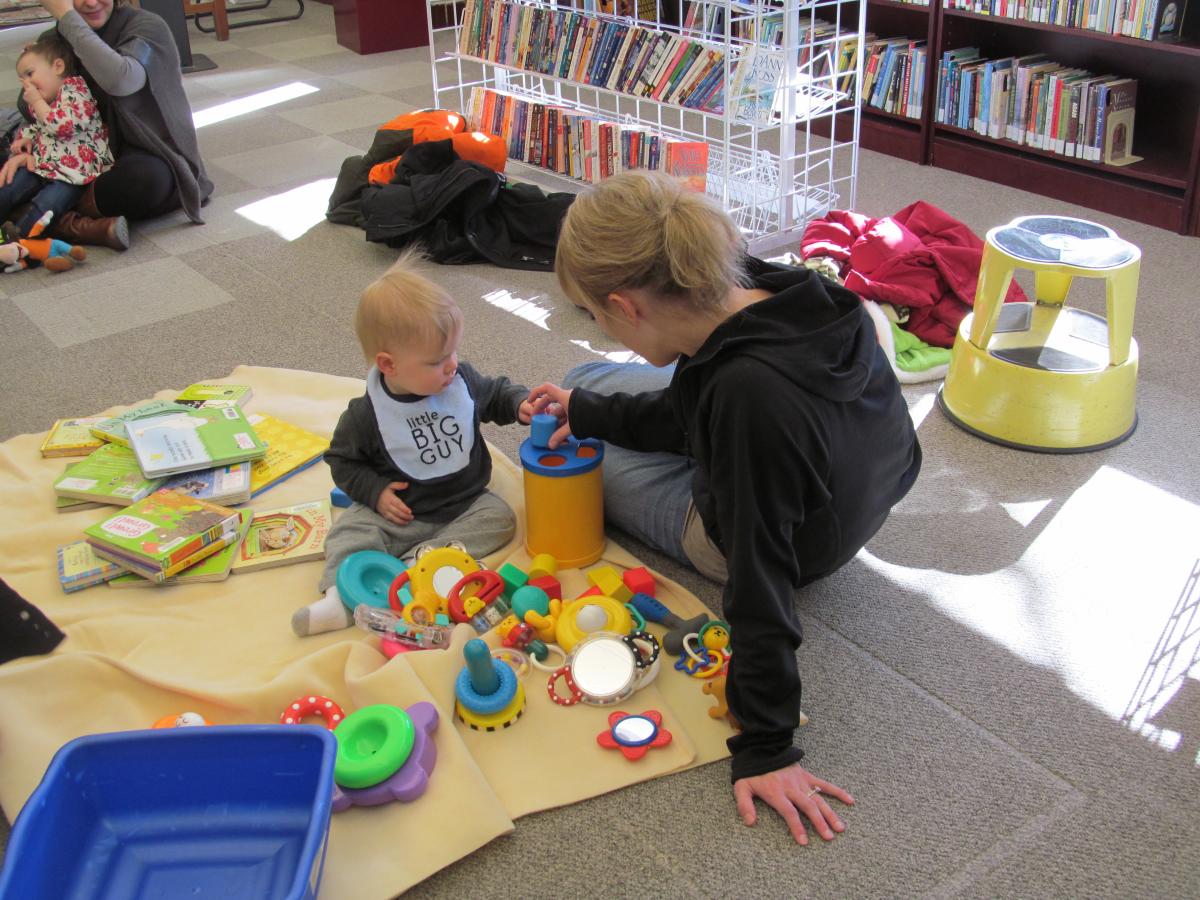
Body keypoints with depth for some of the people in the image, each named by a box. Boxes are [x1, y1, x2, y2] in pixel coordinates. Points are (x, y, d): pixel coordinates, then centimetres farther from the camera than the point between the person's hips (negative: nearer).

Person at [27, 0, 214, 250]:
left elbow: (120, 80, -32)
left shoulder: (146, 26, -12)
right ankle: (84, 226, -27)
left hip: (151, 160, -6)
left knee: (145, 179, -38)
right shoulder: (59, 37, 5)